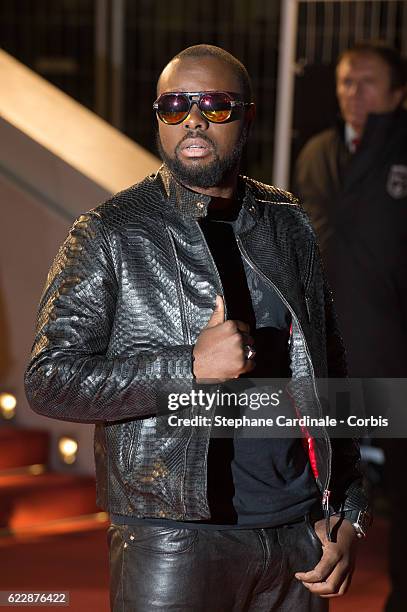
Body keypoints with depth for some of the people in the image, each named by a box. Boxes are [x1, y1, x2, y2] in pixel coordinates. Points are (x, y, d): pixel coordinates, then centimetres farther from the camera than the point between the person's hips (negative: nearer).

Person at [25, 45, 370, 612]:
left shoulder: (287, 224, 8)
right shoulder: (110, 235, -5)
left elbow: (330, 370, 13)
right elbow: (49, 380, -10)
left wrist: (346, 513, 8)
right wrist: (189, 367, -20)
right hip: (176, 541, -4)